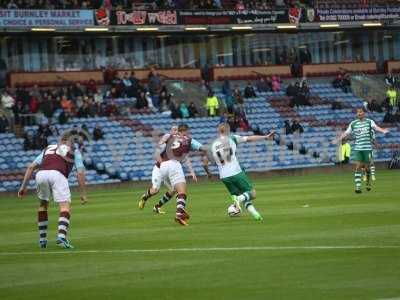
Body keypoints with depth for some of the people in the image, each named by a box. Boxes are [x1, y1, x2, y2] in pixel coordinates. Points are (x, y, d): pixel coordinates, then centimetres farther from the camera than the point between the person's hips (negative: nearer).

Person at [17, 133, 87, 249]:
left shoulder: (48, 149, 37)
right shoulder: (74, 151, 29)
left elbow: (31, 167, 27)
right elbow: (80, 173, 17)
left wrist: (23, 186, 25)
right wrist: (83, 193, 18)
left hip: (41, 174, 4)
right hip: (57, 174, -4)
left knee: (43, 204, 26)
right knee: (65, 207, -6)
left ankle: (42, 239, 26)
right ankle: (61, 236, -30)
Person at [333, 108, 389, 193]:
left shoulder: (369, 122, 1)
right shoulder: (353, 124, 7)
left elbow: (375, 127, -16)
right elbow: (346, 133, 13)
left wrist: (382, 130, -36)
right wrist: (338, 139, 6)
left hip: (367, 148, -1)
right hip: (357, 148, 1)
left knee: (366, 167, 4)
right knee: (358, 167, -8)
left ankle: (368, 182, 31)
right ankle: (357, 187, -11)